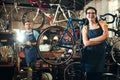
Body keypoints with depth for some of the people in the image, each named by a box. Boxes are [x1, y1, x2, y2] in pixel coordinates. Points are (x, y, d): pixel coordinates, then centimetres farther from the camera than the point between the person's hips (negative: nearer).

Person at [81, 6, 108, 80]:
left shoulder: (102, 23, 6)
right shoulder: (85, 28, 6)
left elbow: (105, 36, -11)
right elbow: (86, 43, -7)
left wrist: (91, 39, -9)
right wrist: (100, 40, -10)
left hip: (100, 53, 0)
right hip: (89, 54, 0)